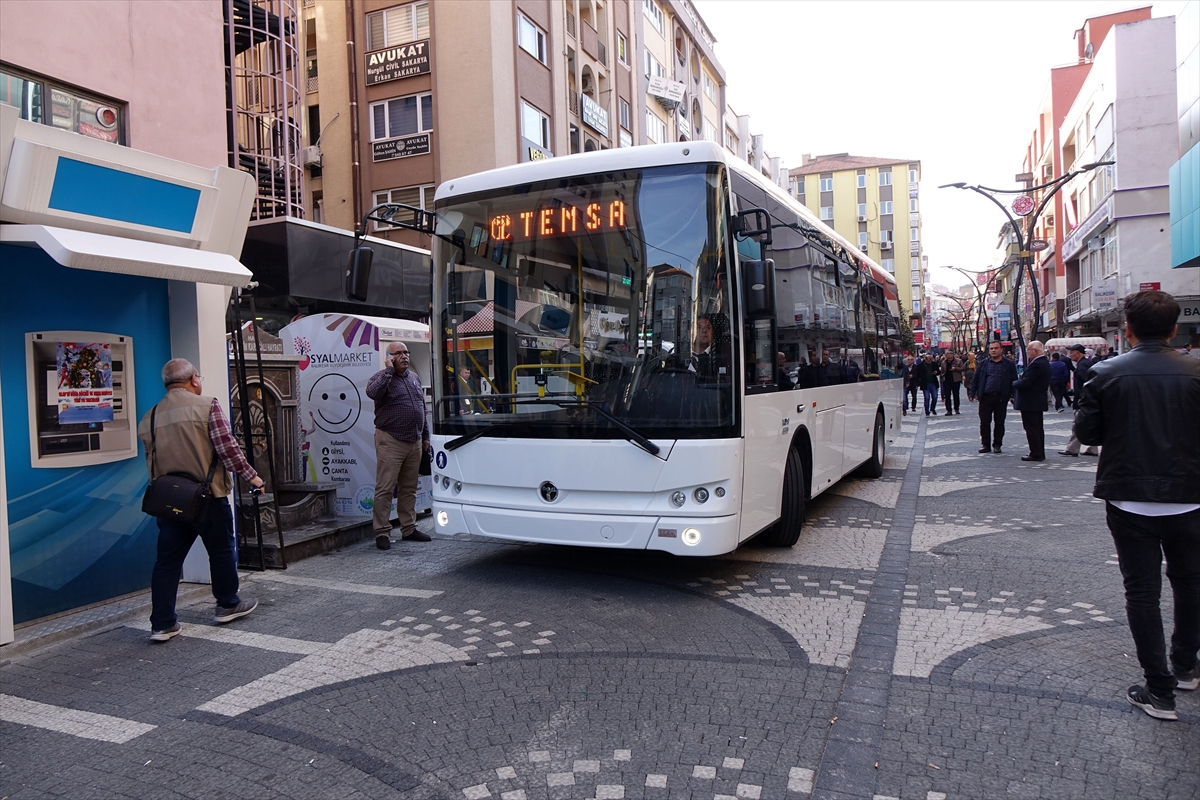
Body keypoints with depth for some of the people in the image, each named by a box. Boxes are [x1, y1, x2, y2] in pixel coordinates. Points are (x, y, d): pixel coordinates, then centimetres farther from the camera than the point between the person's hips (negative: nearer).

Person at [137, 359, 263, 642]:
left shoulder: (149, 418, 7)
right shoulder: (207, 406, -8)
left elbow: (151, 464, 13)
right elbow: (227, 448, -13)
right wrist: (251, 476, -3)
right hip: (207, 495, -4)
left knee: (167, 560, 8)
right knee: (222, 550, 14)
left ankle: (162, 624, 9)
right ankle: (228, 605, 28)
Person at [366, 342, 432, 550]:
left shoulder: (414, 378, 16)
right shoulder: (382, 377, -5)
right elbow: (372, 392, -29)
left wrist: (425, 436, 19)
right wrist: (389, 369, -20)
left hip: (414, 442, 7)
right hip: (390, 442, -6)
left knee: (409, 488, 13)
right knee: (385, 488, -4)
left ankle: (409, 529, 21)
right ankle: (382, 532, 1)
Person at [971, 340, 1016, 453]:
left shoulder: (1009, 365, 4)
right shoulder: (983, 364, 9)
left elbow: (1014, 380, 4)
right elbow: (976, 379, 9)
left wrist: (1012, 395, -6)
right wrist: (973, 393, 1)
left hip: (1001, 398, -1)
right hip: (985, 397, 1)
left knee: (999, 422, 6)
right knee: (984, 422, 2)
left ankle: (997, 445, 15)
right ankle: (985, 444, 11)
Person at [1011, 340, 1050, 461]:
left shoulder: (1036, 365, -21)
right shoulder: (1045, 362, 11)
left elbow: (1025, 383, -25)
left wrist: (1014, 383, -7)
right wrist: (1022, 377, 6)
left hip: (1030, 402, -10)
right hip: (1039, 401, 10)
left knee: (1031, 429, -4)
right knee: (1038, 428, 15)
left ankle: (1036, 454, -2)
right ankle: (1040, 453, 21)